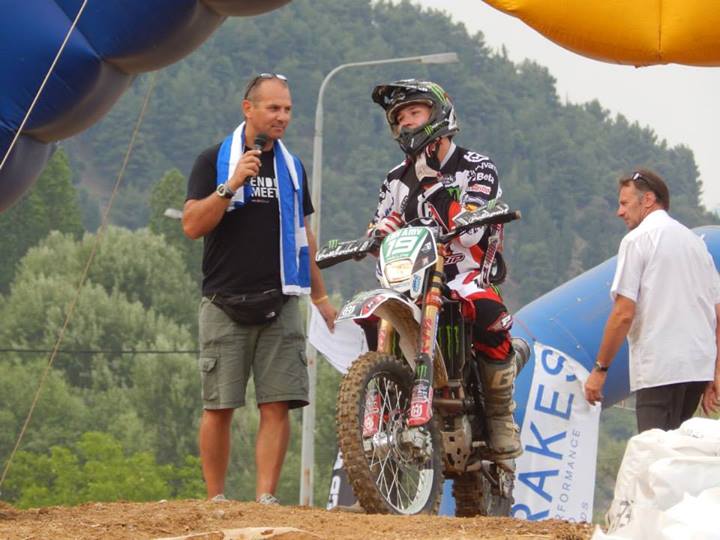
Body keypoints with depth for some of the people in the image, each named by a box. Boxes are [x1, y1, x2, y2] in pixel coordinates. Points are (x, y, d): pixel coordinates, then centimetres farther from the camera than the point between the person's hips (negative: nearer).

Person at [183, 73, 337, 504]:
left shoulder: (292, 167, 17)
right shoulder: (215, 161, 2)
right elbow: (192, 225, -8)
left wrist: (320, 295, 21)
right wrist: (231, 185, -19)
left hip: (280, 305, 4)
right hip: (226, 305, -4)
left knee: (278, 404, -5)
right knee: (218, 407, -3)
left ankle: (266, 499, -4)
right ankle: (217, 500, 4)